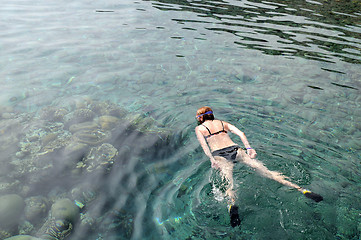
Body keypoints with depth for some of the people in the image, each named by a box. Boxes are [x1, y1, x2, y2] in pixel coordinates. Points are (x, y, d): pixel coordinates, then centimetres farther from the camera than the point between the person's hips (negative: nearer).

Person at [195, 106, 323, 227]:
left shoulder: (199, 128, 18)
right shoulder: (223, 123, 27)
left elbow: (203, 144, -3)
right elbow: (240, 133, 12)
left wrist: (211, 159, -14)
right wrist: (248, 148, 2)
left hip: (219, 155, -3)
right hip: (235, 149, 3)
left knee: (228, 182, -24)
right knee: (265, 170, -5)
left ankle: (232, 204, -57)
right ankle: (301, 189, -17)